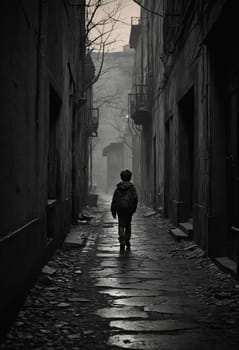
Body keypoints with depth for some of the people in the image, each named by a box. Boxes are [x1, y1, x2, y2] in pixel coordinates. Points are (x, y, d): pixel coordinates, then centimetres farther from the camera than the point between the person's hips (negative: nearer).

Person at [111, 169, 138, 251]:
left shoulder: (118, 187, 5)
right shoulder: (132, 187, -1)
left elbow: (114, 199, 4)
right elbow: (135, 198, -10)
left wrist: (113, 211, 7)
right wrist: (134, 208, 0)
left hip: (120, 208, 1)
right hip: (129, 208, 0)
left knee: (121, 225, 0)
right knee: (128, 225, 16)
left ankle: (122, 242, -19)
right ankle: (127, 241, 22)